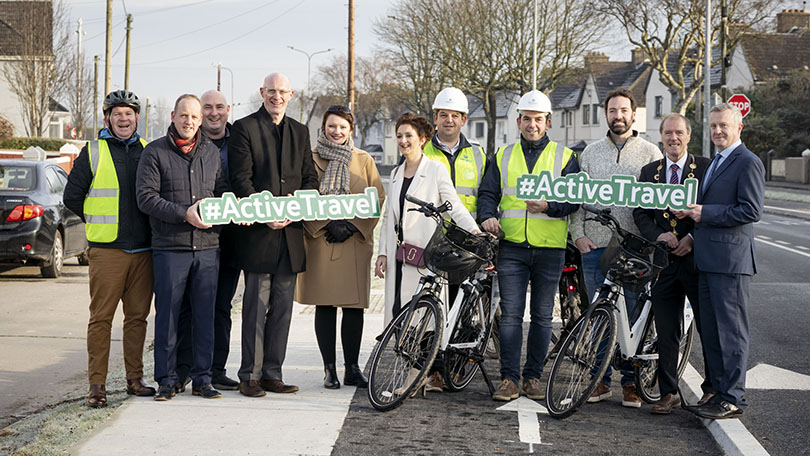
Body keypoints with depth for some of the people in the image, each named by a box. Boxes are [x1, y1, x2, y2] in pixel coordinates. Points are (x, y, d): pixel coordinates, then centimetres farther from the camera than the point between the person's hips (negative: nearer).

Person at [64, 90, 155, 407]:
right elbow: (72, 196, 6)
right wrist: (98, 223, 7)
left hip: (143, 249, 3)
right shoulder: (93, 152, 3)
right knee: (101, 317, -3)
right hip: (106, 250, -3)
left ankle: (135, 379, 16)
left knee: (138, 316, 7)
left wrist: (148, 227, 11)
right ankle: (97, 384, 2)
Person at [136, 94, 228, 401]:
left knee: (205, 314, 5)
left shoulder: (211, 152, 14)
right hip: (169, 248, -3)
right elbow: (146, 198, -7)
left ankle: (202, 379, 14)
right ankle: (167, 380, 10)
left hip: (207, 247, 4)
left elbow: (222, 191, 20)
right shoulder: (155, 152, 0)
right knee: (167, 314, 1)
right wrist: (183, 213, -15)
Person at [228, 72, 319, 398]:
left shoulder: (300, 132, 17)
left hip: (291, 233, 5)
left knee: (282, 307, 7)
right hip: (257, 233, -5)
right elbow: (241, 179, -7)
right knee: (256, 306, -4)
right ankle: (250, 376, 3)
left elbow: (310, 179, 13)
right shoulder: (244, 128, 1)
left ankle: (272, 374, 15)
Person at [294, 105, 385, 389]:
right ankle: (329, 369, 7)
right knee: (325, 307, 0)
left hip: (355, 243, 2)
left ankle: (352, 368, 9)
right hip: (320, 242, -1)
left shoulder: (364, 160, 12)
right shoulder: (310, 159, 6)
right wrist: (328, 224, -12)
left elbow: (378, 200, 7)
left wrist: (352, 225, -6)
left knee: (354, 307, 1)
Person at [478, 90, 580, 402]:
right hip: (512, 247, 1)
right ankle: (509, 379, -1)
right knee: (510, 314, -4)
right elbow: (487, 193, 12)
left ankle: (533, 377, 14)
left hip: (550, 248, -1)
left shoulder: (563, 157, 7)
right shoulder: (503, 157, 14)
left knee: (542, 315, 5)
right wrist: (487, 216, -9)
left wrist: (548, 206, -19)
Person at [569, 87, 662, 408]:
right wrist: (578, 235, 0)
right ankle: (601, 381, 14)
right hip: (595, 246, 2)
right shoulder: (590, 152, 12)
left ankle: (630, 383, 9)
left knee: (633, 315, 0)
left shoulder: (649, 152, 5)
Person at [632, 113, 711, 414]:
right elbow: (640, 212, 7)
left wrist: (693, 237, -14)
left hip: (698, 257, -3)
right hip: (664, 260, 3)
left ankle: (713, 389, 18)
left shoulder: (706, 168, 1)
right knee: (666, 331, 7)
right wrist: (658, 235, -10)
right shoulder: (649, 172, 12)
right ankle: (668, 393, 15)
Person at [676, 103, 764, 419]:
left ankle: (733, 399, 1)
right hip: (707, 259, 9)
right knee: (710, 330, 13)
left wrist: (705, 213, -16)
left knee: (732, 331, -4)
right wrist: (691, 211, 9)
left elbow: (751, 211, -17)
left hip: (731, 259, -9)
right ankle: (719, 391, 21)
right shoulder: (714, 163, 21)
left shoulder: (748, 163, -9)